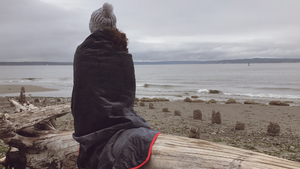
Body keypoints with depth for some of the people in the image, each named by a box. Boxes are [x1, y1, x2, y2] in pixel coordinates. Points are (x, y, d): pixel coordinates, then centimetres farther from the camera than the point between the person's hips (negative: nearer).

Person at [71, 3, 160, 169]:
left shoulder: (82, 51, -4)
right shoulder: (123, 52, 1)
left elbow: (78, 92, -2)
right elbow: (130, 91, 5)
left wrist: (80, 121, 10)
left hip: (90, 122, -1)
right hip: (121, 116, 2)